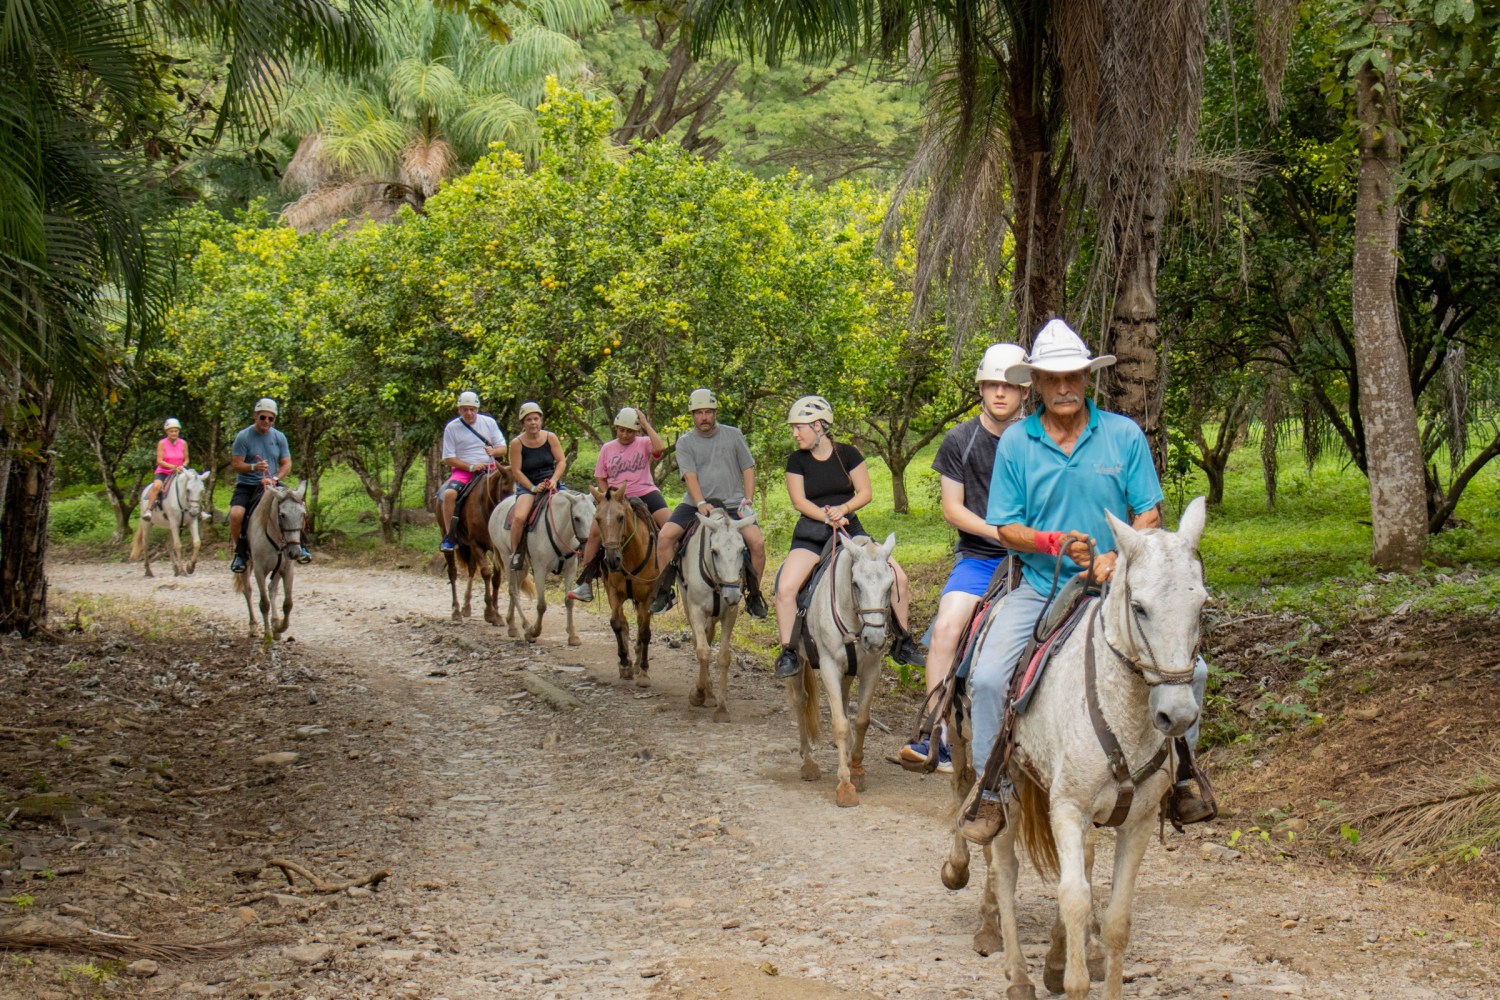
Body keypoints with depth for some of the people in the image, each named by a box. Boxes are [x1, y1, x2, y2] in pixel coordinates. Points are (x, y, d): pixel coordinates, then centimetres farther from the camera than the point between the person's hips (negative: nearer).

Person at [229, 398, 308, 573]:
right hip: (246, 486, -3)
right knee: (236, 514, -30)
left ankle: (298, 545, 0)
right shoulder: (243, 437, -6)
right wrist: (253, 467, -29)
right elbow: (236, 464, -10)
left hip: (271, 485, 3)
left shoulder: (279, 437, 6)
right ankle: (241, 552, -8)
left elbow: (287, 464, 4)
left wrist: (274, 478, -15)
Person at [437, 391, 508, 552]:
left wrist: (494, 451, -16)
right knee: (449, 493, -31)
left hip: (488, 469, 2)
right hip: (462, 470, -2)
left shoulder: (489, 422, 7)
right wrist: (470, 467, -14)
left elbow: (503, 449, 8)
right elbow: (448, 459, -1)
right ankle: (448, 537, -20)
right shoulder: (452, 428, 0)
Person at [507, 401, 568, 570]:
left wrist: (554, 480, -17)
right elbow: (516, 471, -7)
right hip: (527, 486, -3)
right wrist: (533, 488, -16)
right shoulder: (517, 443, -5)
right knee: (519, 516, -30)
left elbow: (562, 461, -1)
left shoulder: (550, 437, 1)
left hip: (551, 483, 3)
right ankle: (515, 553, -11)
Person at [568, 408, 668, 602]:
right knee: (595, 531, -12)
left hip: (645, 493, -2)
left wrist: (646, 423, -17)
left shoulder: (644, 444, 0)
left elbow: (659, 448, -23)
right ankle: (586, 584, -7)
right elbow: (600, 478, 13)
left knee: (669, 525, -23)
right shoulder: (608, 448, 9)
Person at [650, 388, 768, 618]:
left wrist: (747, 501, -3)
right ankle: (665, 592, -4)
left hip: (732, 504, -1)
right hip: (696, 504, 1)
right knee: (665, 536, -20)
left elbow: (748, 470, 10)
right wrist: (701, 503, -22)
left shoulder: (733, 435, 9)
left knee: (757, 541, -22)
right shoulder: (685, 442, 7)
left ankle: (753, 596, -4)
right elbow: (690, 476, -6)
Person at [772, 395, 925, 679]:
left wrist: (842, 509, -18)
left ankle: (903, 642, 4)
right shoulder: (797, 461, 2)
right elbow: (799, 501, -3)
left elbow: (866, 493, 0)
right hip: (811, 535, 0)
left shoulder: (847, 454, 1)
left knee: (898, 576, -13)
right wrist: (826, 517, -19)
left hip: (850, 529, 0)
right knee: (785, 587, -25)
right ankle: (788, 652, -11)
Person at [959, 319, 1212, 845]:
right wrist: (1053, 543, -18)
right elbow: (1005, 527, 1)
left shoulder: (1124, 434, 0)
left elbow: (1149, 513, 0)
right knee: (987, 677, -21)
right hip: (1041, 588, 0)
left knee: (1188, 669, -13)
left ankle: (1175, 777, 9)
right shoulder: (1015, 443, 1)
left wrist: (1118, 556, -18)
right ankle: (989, 792, -2)